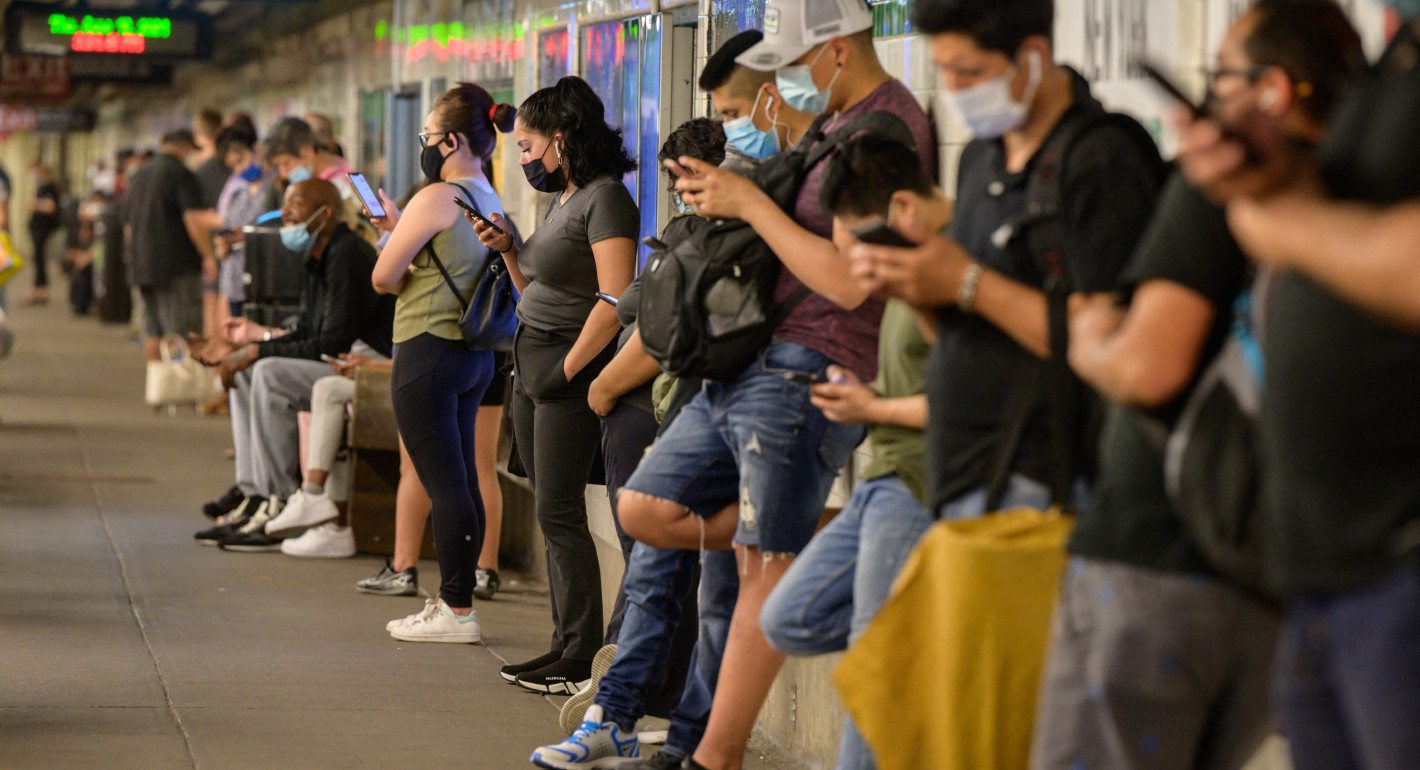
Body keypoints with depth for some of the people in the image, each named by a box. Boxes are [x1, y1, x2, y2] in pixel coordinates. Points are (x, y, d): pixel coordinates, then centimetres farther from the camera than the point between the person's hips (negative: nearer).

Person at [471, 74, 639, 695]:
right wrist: (508, 249, 10)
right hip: (531, 364, 9)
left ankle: (581, 658, -4)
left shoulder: (605, 200, -12)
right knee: (551, 513, 9)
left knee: (559, 513, -8)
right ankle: (566, 644, 13)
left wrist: (568, 369, -18)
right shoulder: (562, 200, 17)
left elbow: (614, 301, -20)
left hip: (572, 371, -9)